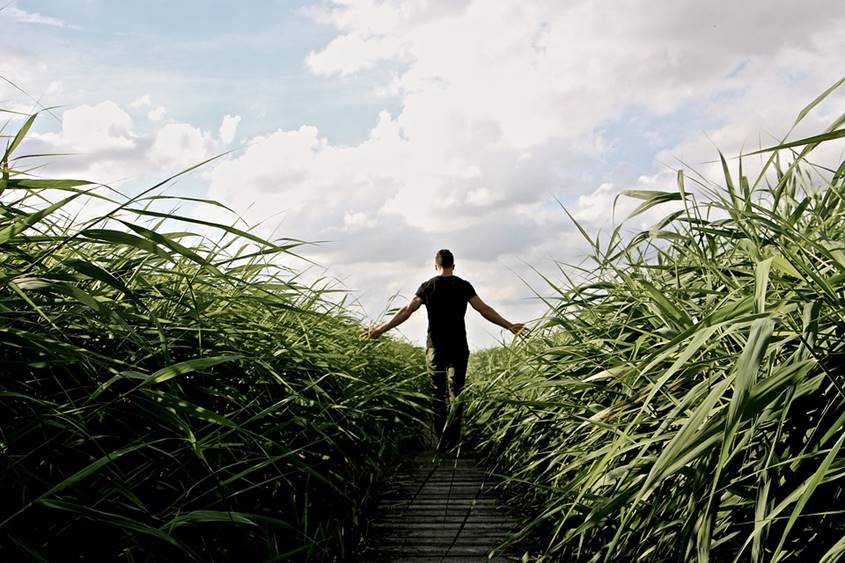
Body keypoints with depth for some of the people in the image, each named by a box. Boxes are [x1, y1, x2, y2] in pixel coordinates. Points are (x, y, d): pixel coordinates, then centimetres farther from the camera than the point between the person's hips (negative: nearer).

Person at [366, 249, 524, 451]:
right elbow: (484, 310, -2)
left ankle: (441, 441, 8)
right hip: (459, 348, 0)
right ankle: (452, 441, 1)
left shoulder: (427, 287, 0)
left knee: (438, 394, 9)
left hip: (435, 348, 1)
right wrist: (509, 326, 5)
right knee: (456, 393, 5)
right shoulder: (463, 286, -1)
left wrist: (381, 329, 4)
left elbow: (406, 311, -2)